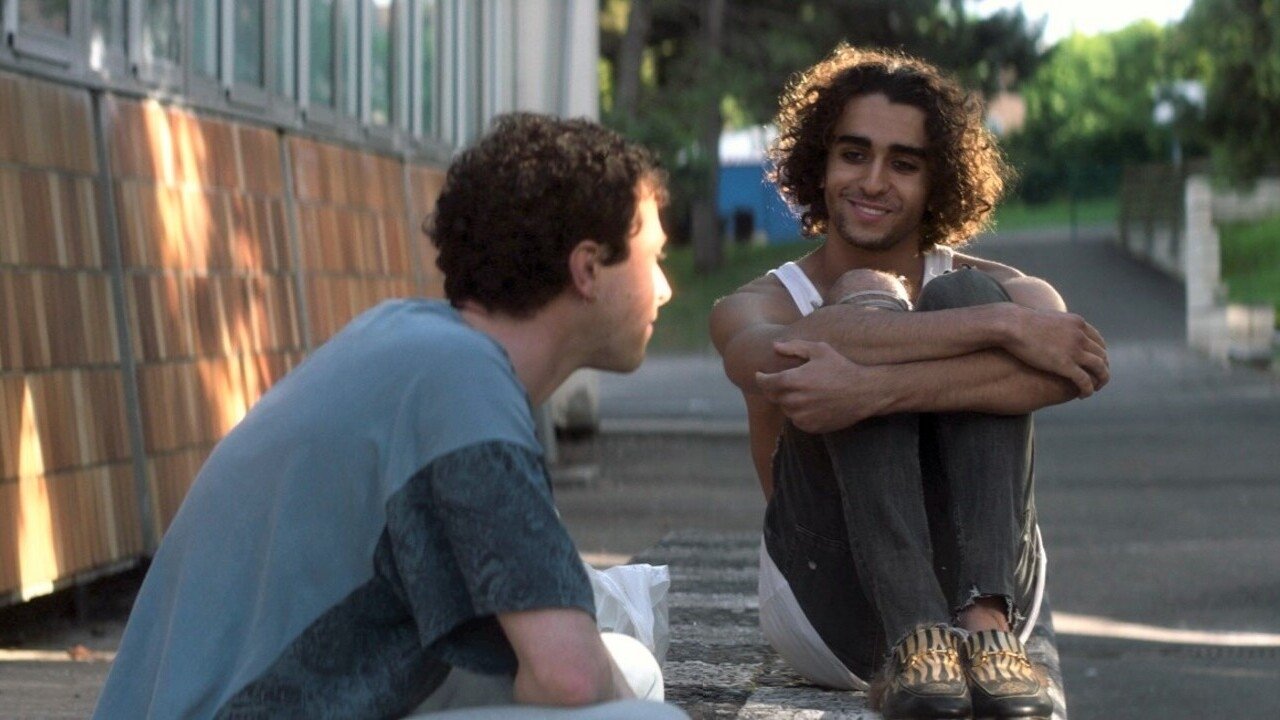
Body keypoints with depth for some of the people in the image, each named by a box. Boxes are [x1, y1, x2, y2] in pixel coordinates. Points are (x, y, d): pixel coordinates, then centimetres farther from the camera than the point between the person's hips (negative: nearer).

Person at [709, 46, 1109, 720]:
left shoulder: (1005, 292, 10)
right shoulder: (754, 307, 8)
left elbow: (1068, 373, -17)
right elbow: (772, 359, -21)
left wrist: (874, 389, -32)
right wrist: (1003, 326, -26)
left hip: (987, 587, 1)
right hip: (832, 606, -1)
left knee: (963, 299, -15)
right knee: (869, 302, -17)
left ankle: (985, 630, -36)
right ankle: (913, 641, -37)